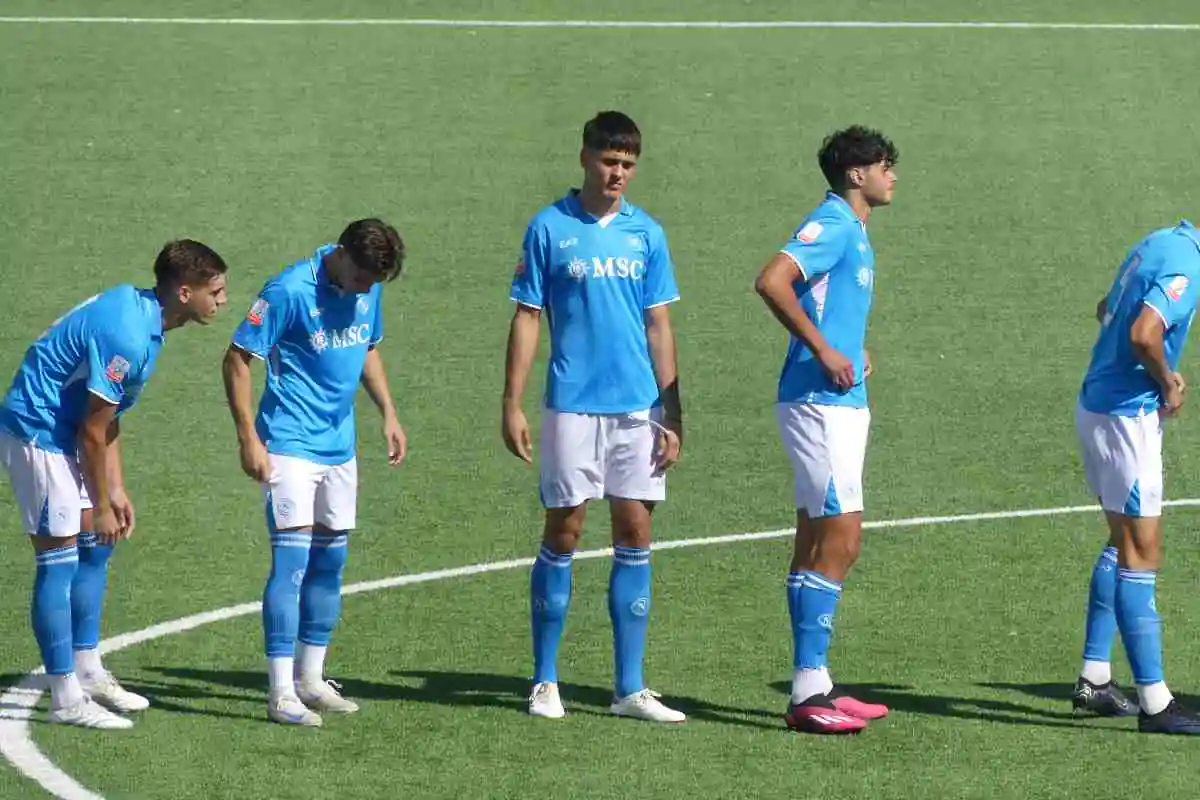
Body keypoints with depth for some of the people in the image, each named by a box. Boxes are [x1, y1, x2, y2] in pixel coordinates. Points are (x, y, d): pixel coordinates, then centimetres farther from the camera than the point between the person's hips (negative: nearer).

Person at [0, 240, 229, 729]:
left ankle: (88, 674, 24)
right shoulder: (126, 335, -26)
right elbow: (92, 430, -20)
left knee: (95, 546, 15)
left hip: (62, 435, 10)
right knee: (60, 559, -7)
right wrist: (102, 506, -10)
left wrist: (116, 492, 12)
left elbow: (108, 418, 13)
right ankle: (66, 699, -3)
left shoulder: (135, 306, 5)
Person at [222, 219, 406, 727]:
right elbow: (238, 359, -14)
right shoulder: (289, 291, -17)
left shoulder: (368, 290, 4)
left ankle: (311, 679, 23)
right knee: (292, 561, -12)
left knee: (330, 561, 11)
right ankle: (281, 692, -12)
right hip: (290, 444, -7)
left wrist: (388, 414, 15)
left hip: (339, 446, 7)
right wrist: (248, 437, -17)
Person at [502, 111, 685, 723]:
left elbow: (659, 327, 10)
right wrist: (512, 405, -4)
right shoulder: (550, 228, -1)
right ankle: (545, 681, 11)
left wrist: (672, 414, 6)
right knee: (563, 533, 1)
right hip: (572, 404, -3)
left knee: (635, 535, 2)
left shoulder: (646, 234, 8)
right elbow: (527, 319, 1)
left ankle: (630, 688, 6)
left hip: (637, 407, 3)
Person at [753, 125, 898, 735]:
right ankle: (808, 694, -11)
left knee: (817, 543, 11)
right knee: (839, 542, -11)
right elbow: (771, 282, -26)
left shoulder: (852, 233, 17)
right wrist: (824, 351, -22)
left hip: (842, 403, 10)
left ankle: (813, 685, 14)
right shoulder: (831, 226, -13)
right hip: (821, 403, -10)